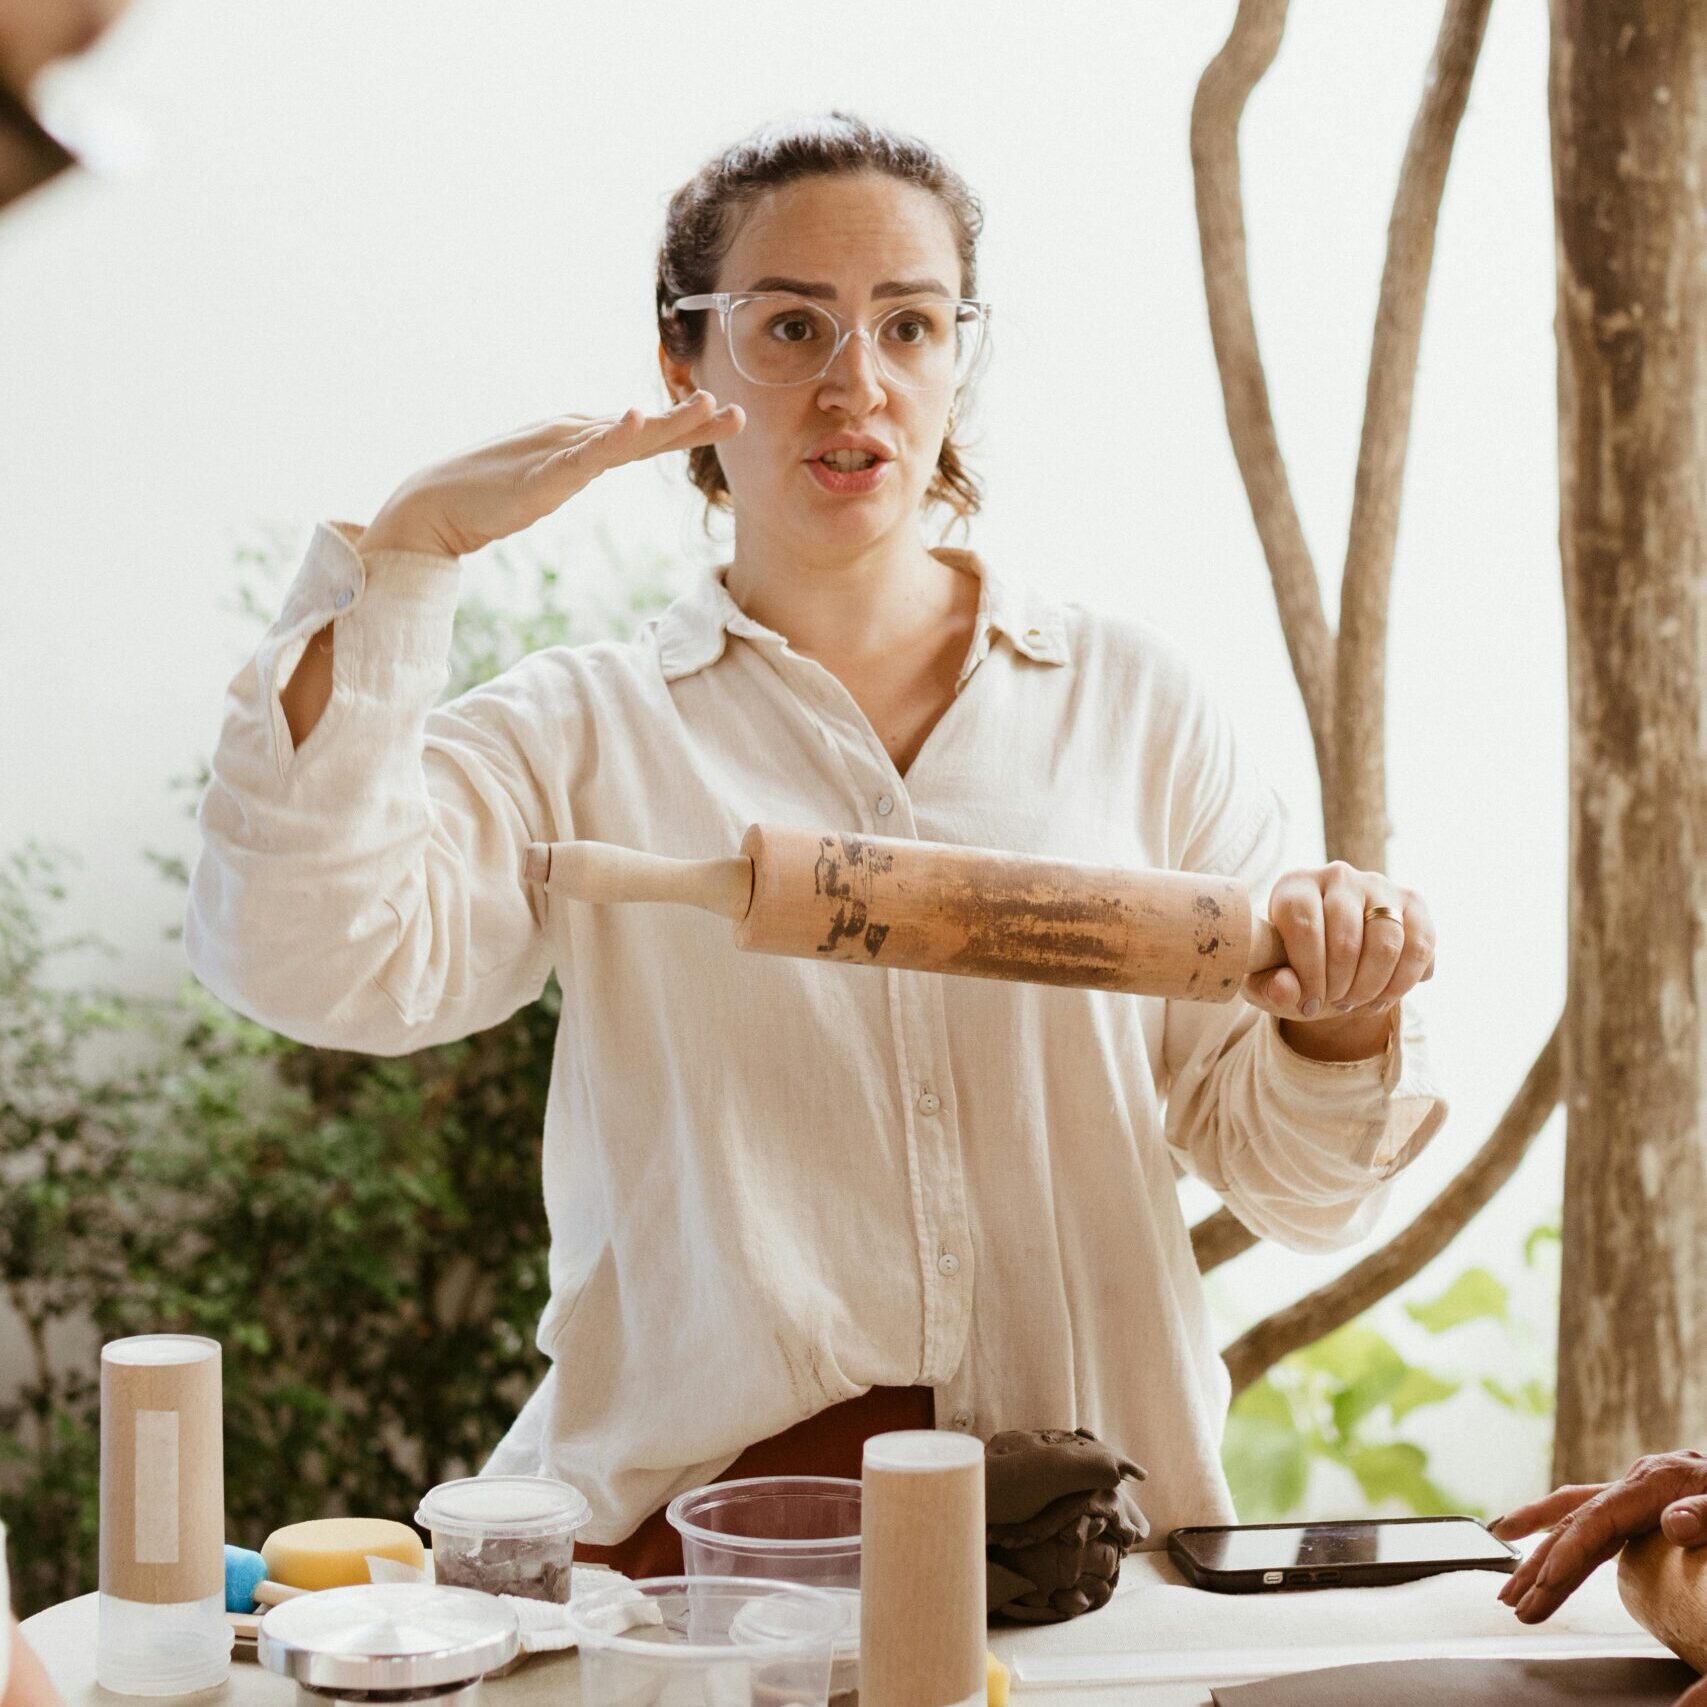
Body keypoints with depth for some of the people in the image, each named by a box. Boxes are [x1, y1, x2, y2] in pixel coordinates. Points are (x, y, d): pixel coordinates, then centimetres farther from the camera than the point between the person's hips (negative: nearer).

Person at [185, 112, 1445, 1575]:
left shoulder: (1127, 700, 13)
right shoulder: (583, 737, 8)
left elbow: (1290, 1180, 14)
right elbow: (305, 955, -11)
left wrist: (1340, 1022, -8)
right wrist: (407, 549, -9)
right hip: (692, 1500, -1)